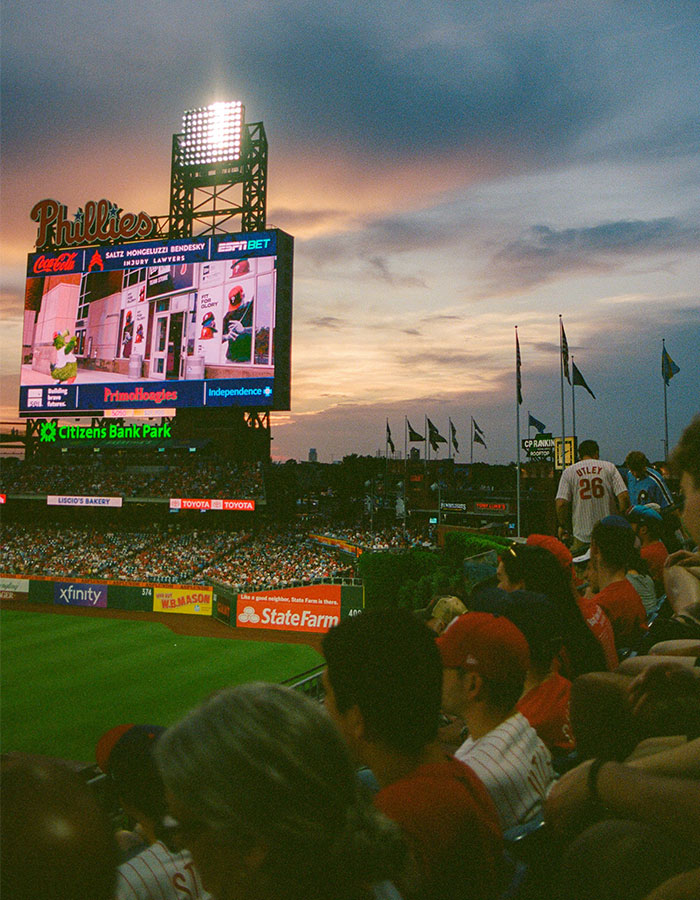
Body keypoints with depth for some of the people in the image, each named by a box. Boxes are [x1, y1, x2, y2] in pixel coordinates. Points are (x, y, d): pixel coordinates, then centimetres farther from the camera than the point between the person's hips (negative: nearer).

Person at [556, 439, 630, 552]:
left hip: (582, 533, -1)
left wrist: (563, 526, 6)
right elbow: (624, 497, -6)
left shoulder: (568, 471, 2)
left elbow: (561, 503, -7)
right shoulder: (609, 467, 3)